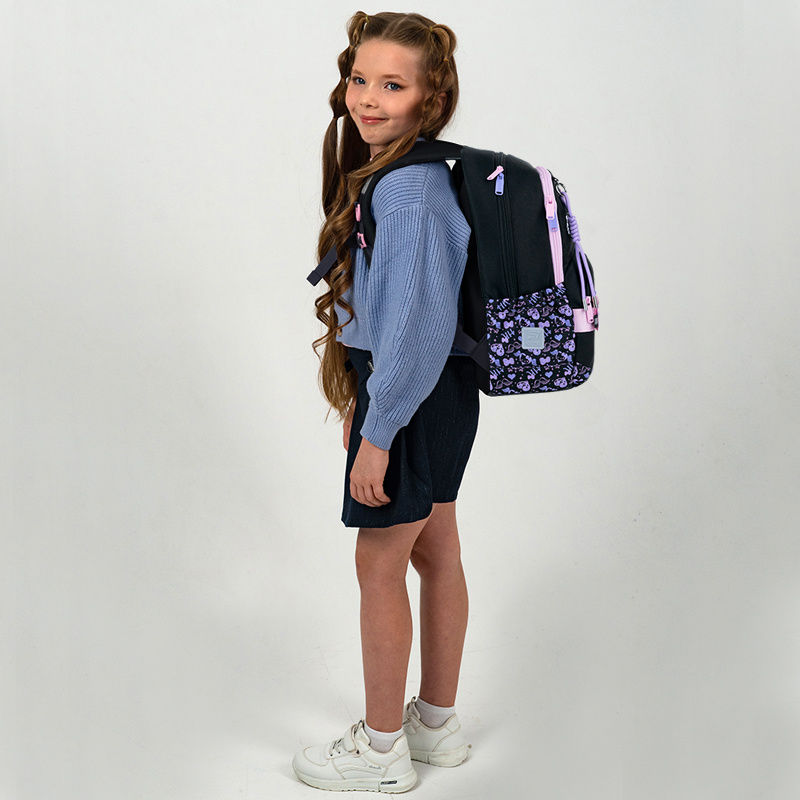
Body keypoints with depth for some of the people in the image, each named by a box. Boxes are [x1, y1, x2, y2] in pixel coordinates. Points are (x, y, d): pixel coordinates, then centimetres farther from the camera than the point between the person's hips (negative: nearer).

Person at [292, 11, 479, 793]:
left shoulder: (407, 191, -23)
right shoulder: (391, 172, 8)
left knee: (379, 566, 3)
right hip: (432, 392, 10)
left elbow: (417, 325, -25)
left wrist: (377, 434, -19)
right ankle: (436, 722, 33)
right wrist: (362, 395, 19)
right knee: (435, 554, 17)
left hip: (413, 397, -10)